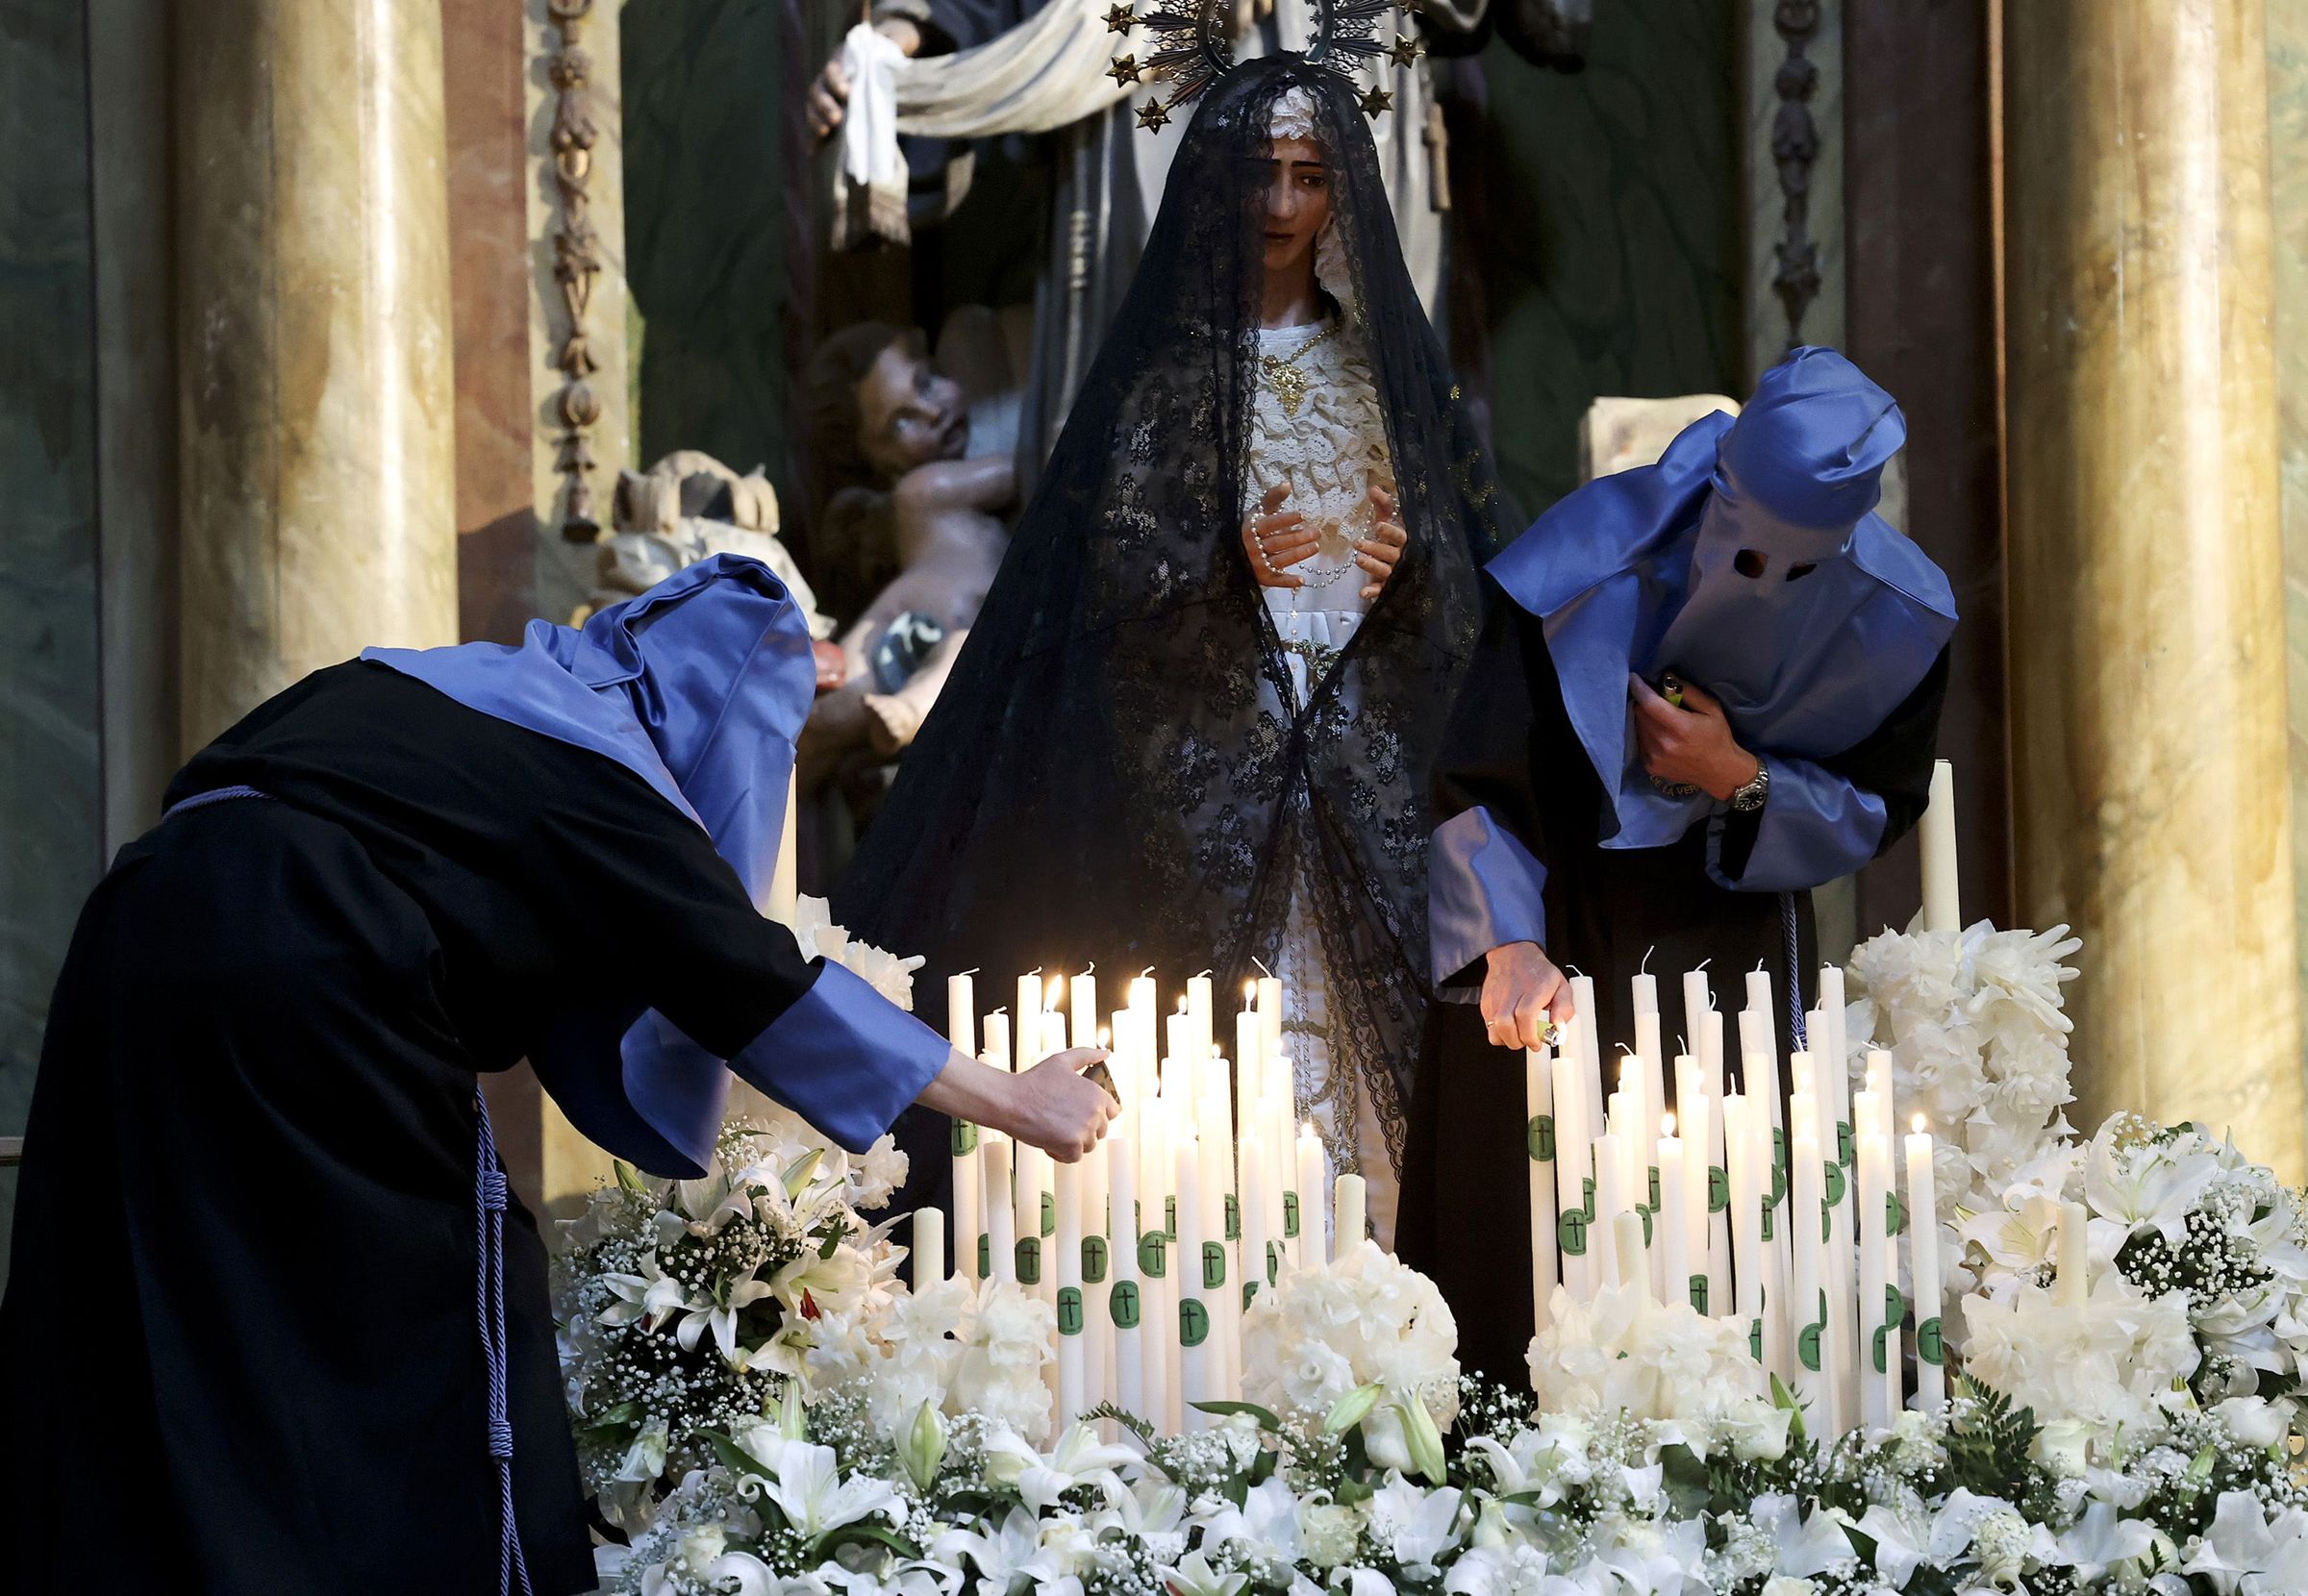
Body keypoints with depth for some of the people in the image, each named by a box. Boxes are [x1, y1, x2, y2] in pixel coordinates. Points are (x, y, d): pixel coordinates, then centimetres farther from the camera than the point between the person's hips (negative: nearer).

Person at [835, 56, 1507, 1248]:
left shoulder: (1383, 362, 13)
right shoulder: (1165, 359, 5)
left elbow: (1473, 553, 10)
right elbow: (1116, 568, -3)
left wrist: (1407, 564, -12)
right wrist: (1228, 567, -21)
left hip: (1361, 747, 2)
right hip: (1207, 746, -2)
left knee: (1357, 1032, -5)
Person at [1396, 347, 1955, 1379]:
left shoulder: (1893, 614, -15)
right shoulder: (1588, 558, -24)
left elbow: (1875, 810, -2)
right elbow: (1470, 769, -20)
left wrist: (1744, 782, -22)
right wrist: (1511, 945, -34)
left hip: (1729, 926, 2)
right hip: (1552, 905, -2)